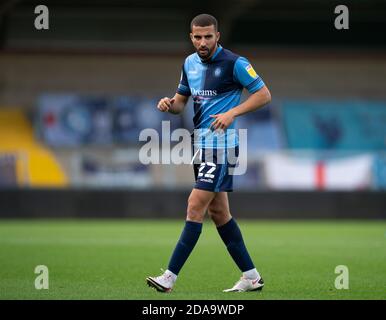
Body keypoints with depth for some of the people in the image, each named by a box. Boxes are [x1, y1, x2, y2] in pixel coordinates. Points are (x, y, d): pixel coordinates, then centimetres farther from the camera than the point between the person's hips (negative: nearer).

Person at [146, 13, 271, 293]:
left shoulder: (234, 63, -10)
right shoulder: (190, 63, 11)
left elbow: (264, 94, -7)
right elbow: (181, 102, 20)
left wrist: (232, 113, -18)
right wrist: (169, 104, -4)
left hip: (221, 142, -9)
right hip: (201, 141, 9)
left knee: (196, 205, -12)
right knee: (218, 211, 10)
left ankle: (170, 277, -13)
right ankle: (251, 276, 17)